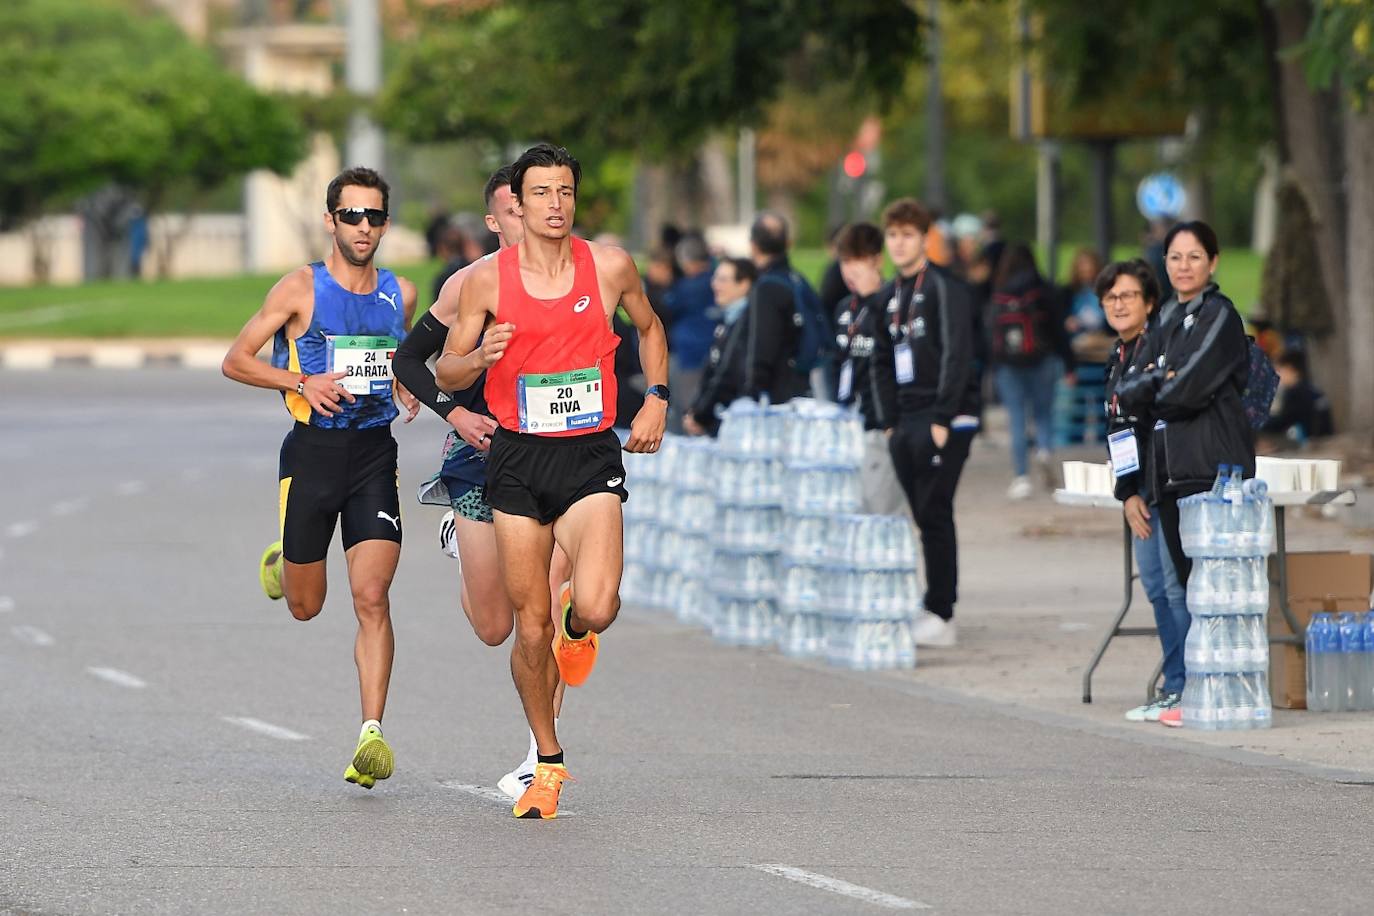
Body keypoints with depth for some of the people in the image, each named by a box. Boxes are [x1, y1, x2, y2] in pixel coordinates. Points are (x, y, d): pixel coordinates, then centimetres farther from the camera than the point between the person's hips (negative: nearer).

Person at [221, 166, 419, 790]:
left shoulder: (400, 294, 7)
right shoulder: (301, 289, -5)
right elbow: (235, 360, -2)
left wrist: (408, 388, 6)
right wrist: (304, 383, -16)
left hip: (374, 454, 2)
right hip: (313, 451, -2)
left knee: (372, 597, -13)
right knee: (305, 606, 11)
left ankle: (371, 737, -16)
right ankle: (280, 562, 48)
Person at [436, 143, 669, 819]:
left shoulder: (610, 268, -1)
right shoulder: (487, 278, -3)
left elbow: (648, 328, 20)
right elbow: (446, 371, 4)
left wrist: (656, 401, 9)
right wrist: (481, 357, -17)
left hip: (590, 457, -1)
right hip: (517, 459, 1)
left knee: (595, 607, -21)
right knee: (530, 629, 3)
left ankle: (578, 624, 19)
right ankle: (548, 763, 22)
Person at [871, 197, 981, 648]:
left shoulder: (943, 288, -8)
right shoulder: (889, 295, 16)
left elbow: (957, 355, -15)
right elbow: (882, 364, 20)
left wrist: (942, 420, -19)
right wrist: (891, 422, 10)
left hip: (945, 420, -7)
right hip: (907, 422, 7)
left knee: (934, 514, -10)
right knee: (924, 515, 6)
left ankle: (941, 615, -8)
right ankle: (936, 610, 9)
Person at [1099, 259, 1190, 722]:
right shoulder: (1117, 357, 17)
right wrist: (1127, 494, 9)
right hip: (1142, 492, 9)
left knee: (1177, 587, -9)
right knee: (1157, 589, 9)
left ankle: (1181, 688, -7)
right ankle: (1174, 686, 13)